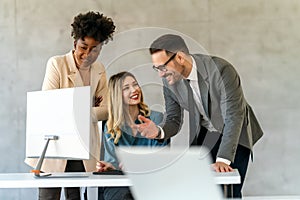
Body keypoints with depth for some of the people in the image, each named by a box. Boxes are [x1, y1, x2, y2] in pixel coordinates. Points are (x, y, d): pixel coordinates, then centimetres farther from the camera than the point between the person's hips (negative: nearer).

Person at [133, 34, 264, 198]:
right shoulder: (170, 80, -14)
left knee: (231, 192, -10)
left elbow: (233, 118, -30)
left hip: (236, 133, -4)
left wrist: (223, 159, -37)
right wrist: (158, 132, -29)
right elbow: (174, 121, -5)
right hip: (204, 135, 4)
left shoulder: (221, 70, -31)